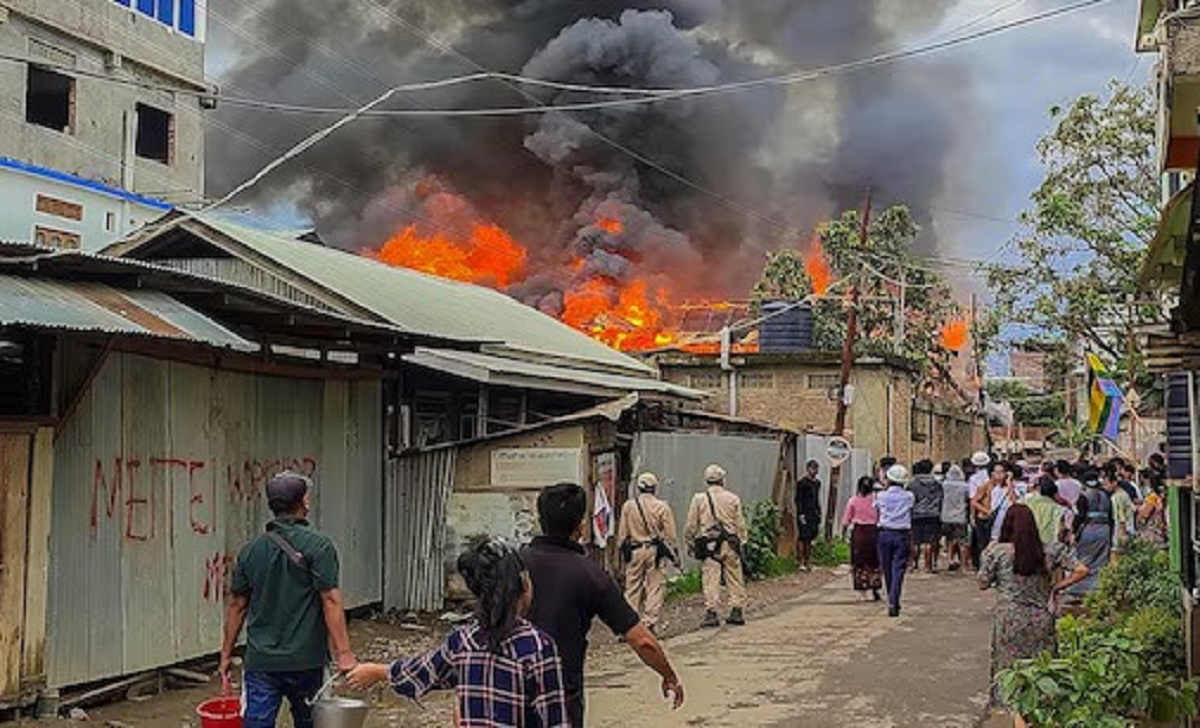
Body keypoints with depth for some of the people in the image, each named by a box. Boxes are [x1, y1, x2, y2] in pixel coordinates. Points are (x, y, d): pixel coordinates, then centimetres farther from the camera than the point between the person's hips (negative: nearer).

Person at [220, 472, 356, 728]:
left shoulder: (250, 550, 5)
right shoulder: (318, 546, -9)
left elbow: (237, 606, 8)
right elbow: (330, 601, -15)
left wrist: (226, 654, 17)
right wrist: (343, 653, -16)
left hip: (260, 661, 3)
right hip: (306, 660, -2)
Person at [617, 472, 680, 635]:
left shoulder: (628, 506, 0)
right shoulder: (662, 506, -5)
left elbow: (622, 534, 4)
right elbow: (670, 535, -2)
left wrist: (624, 550, 15)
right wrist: (675, 556, 5)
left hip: (634, 552, 2)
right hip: (655, 551, -2)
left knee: (633, 590, 8)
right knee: (655, 589, 4)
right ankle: (650, 625, 2)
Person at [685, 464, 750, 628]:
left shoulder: (699, 499, 1)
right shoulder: (733, 498, 4)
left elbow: (691, 526, 4)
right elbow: (740, 524, 8)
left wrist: (691, 544, 14)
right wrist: (741, 542, 16)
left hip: (709, 546, -1)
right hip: (730, 544, 1)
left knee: (711, 580, -1)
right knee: (735, 579, 9)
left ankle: (711, 613, -3)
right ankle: (737, 611, 11)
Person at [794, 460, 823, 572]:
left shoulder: (817, 483, 14)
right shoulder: (801, 483, -7)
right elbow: (798, 500, -10)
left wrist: (819, 513, 14)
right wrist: (801, 514, -15)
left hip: (814, 515, 7)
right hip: (804, 515, -7)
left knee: (810, 539, 9)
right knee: (803, 538, -6)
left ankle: (808, 562, 14)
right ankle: (802, 563, -3)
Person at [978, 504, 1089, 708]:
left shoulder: (998, 552, -9)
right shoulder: (1050, 551, -2)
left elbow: (983, 584, 1)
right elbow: (1081, 571, -2)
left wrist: (988, 555, 13)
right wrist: (1056, 587, 4)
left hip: (1009, 621, -2)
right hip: (1041, 620, 2)